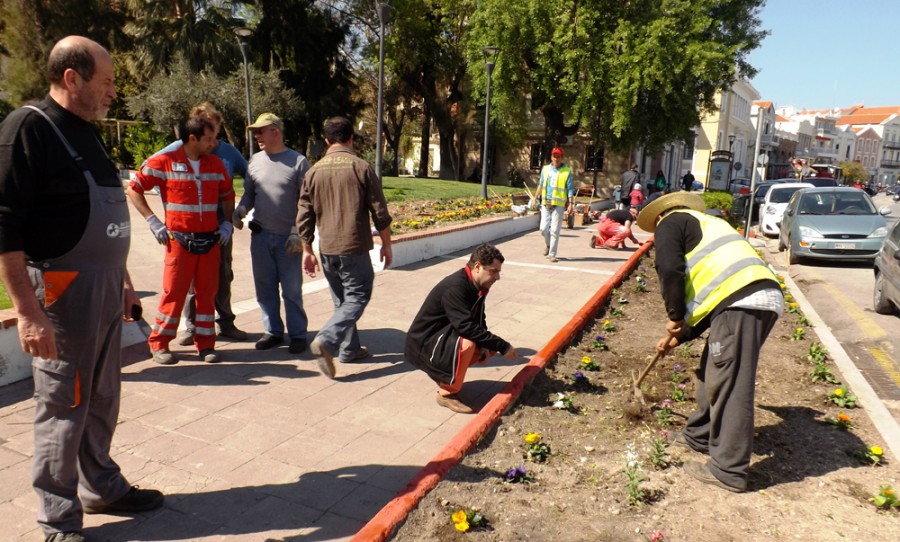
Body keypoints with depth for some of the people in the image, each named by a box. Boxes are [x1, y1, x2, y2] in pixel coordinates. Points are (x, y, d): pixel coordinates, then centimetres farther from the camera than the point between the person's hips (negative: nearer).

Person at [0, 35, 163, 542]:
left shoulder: (88, 133, 14)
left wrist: (124, 282, 21)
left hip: (105, 288, 8)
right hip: (62, 290, -8)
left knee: (102, 400, 17)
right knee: (63, 408, 4)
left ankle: (100, 486, 35)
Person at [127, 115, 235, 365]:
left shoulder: (216, 164, 9)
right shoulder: (164, 162, -4)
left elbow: (227, 195, 21)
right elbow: (133, 189, 0)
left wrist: (227, 223, 8)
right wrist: (153, 221, -5)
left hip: (210, 240, 4)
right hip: (179, 239, -4)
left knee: (207, 292, 7)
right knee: (174, 293, 0)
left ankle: (205, 343, 17)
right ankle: (159, 344, 14)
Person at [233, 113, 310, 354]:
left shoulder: (298, 162, -4)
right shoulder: (255, 160, 8)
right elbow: (249, 194, 15)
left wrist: (298, 234, -12)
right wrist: (240, 210, -6)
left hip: (288, 238, -4)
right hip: (260, 236, 5)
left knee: (292, 289, 2)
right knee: (265, 287, 10)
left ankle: (298, 334, 14)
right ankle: (273, 331, 23)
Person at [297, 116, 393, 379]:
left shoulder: (314, 171, 4)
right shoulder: (361, 168, -7)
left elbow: (304, 217, 6)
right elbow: (380, 212, -6)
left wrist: (307, 251, 15)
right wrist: (386, 245, 5)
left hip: (326, 249, 5)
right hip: (354, 248, -5)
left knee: (341, 300, 18)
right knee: (357, 298, 2)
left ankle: (349, 349, 24)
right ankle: (325, 340, -16)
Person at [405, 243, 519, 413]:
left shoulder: (477, 286, 0)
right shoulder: (455, 287, -28)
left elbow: (478, 321, 7)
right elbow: (466, 327, -35)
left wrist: (485, 345, -13)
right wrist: (502, 346, -30)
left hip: (443, 338, 9)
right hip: (422, 344, -9)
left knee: (489, 347, 4)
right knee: (466, 343, -34)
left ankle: (445, 372, 12)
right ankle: (447, 393, -15)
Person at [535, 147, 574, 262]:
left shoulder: (567, 171, 0)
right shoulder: (545, 169, 11)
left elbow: (570, 189, -2)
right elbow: (540, 185, 18)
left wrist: (570, 203, -10)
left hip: (559, 204, -3)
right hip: (545, 203, 3)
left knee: (555, 230, -4)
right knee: (543, 228, 2)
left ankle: (552, 254, 3)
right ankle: (548, 244, 32)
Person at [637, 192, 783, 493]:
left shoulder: (671, 221, 11)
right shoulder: (707, 224, 36)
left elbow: (669, 268, -10)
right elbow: (708, 297, 33)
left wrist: (675, 316, 2)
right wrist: (679, 336, 32)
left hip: (742, 301, -9)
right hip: (767, 296, 10)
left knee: (728, 385, -4)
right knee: (712, 374, 22)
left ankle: (729, 471, 3)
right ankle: (701, 434, 37)